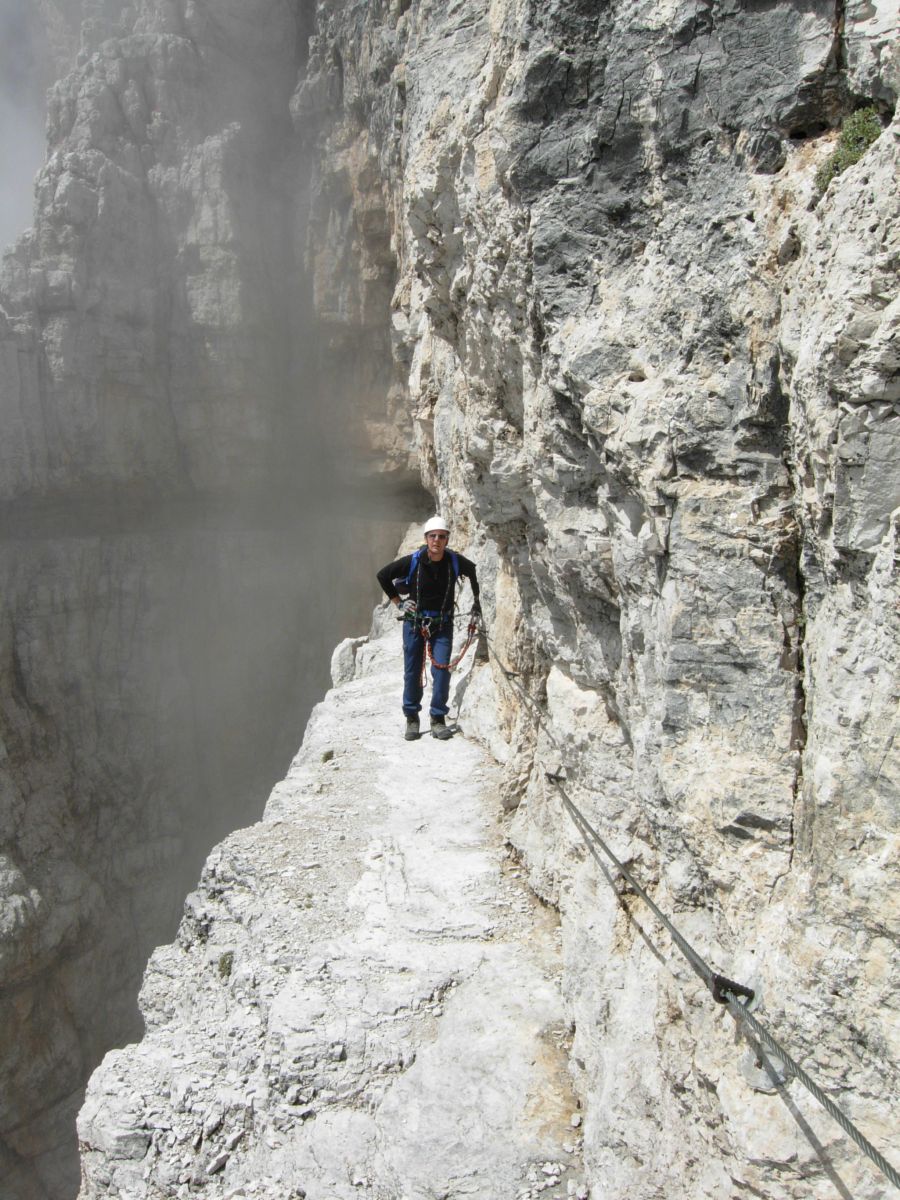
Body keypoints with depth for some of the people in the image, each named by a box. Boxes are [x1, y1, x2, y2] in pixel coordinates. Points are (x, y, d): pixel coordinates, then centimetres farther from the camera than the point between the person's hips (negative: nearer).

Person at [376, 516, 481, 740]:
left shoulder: (455, 561, -10)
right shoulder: (412, 561, -14)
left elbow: (473, 572, 14)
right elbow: (383, 575, 1)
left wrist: (476, 600, 16)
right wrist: (397, 602, -1)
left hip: (442, 624, 1)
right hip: (414, 621, 0)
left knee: (441, 670, -8)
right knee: (412, 672, 5)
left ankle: (438, 719, 7)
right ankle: (412, 718, 21)